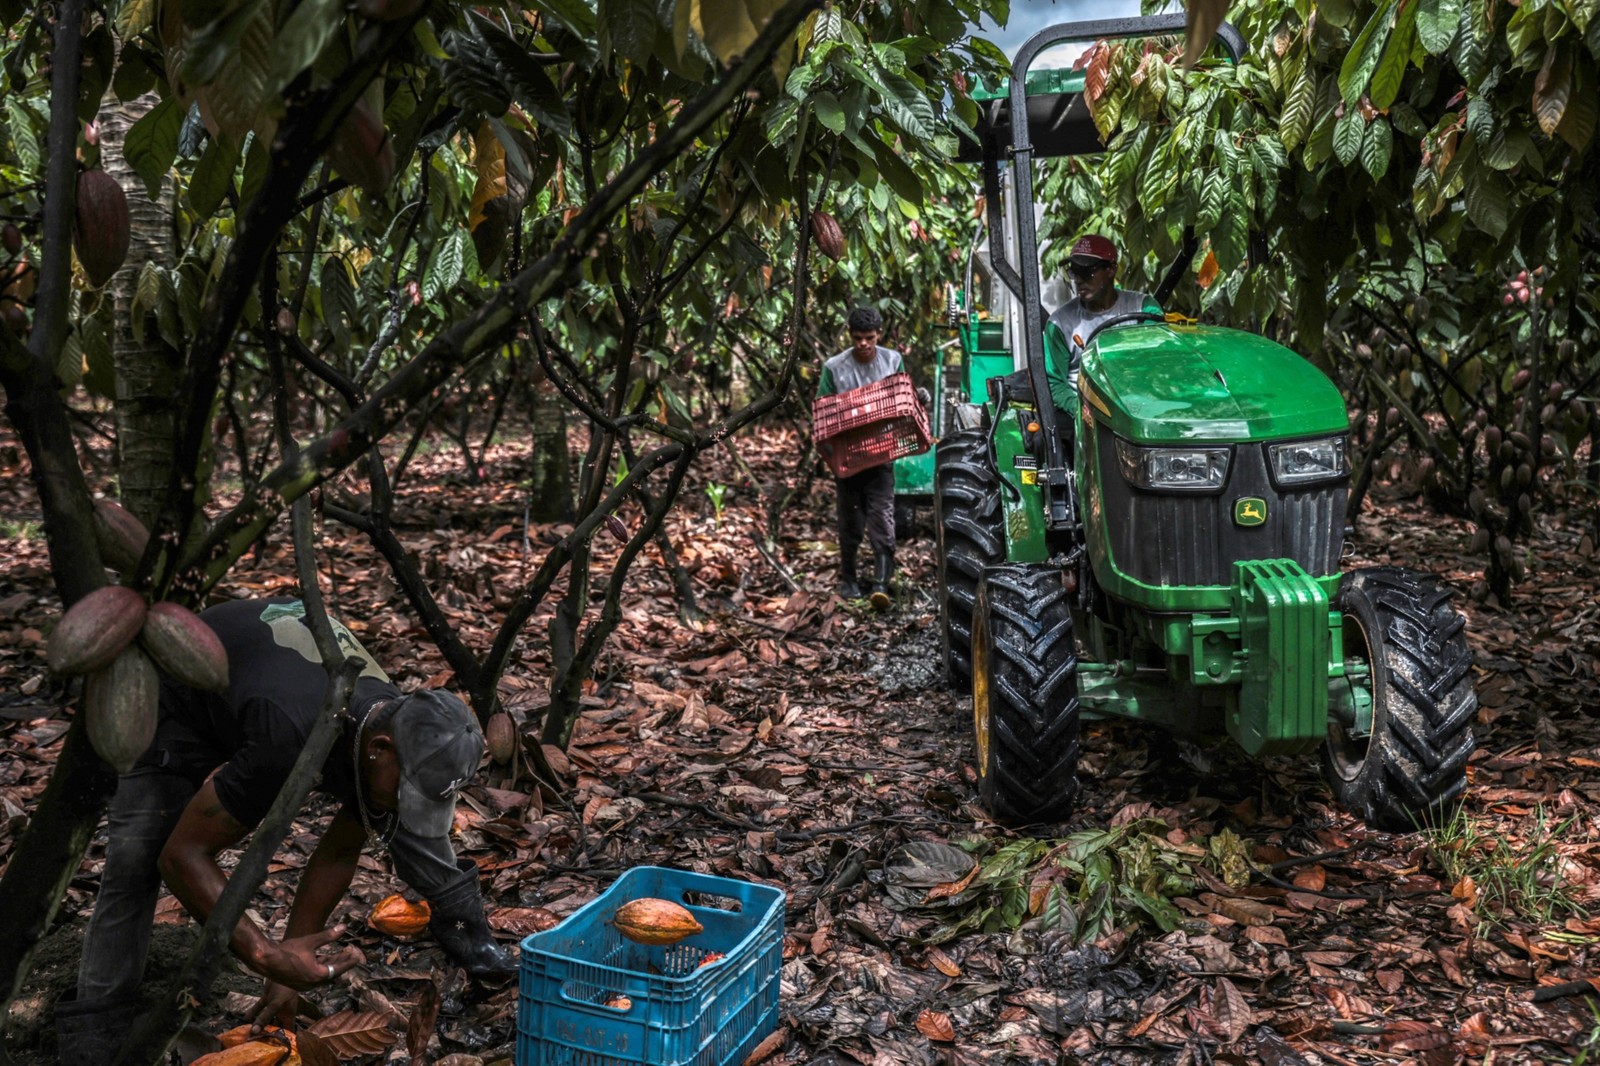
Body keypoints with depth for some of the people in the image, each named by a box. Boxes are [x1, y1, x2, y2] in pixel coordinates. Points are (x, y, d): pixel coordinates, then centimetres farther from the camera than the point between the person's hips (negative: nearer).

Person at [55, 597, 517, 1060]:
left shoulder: (405, 736, -25)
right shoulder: (290, 741, -47)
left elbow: (338, 852, -11)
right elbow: (182, 855, -39)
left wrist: (290, 975, -13)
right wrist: (268, 956, -45)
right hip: (183, 704, -5)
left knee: (416, 811, -3)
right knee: (136, 857, -26)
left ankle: (462, 926, 17)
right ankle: (92, 1042, -16)